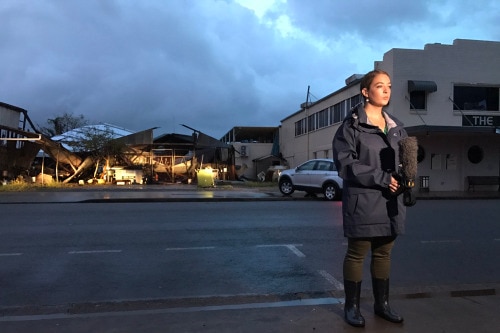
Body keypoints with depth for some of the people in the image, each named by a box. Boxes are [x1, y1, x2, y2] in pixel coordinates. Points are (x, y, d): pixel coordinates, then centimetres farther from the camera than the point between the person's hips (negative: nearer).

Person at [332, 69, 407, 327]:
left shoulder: (396, 127, 12)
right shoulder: (351, 125, -7)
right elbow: (344, 163, -15)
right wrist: (381, 178, -20)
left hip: (390, 202, 6)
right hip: (362, 201, -6)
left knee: (383, 254, 15)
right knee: (356, 254, 6)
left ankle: (382, 304, 30)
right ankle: (352, 306, 21)